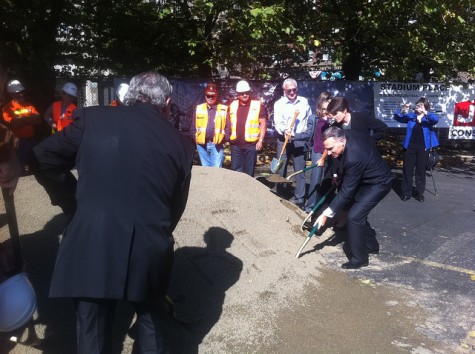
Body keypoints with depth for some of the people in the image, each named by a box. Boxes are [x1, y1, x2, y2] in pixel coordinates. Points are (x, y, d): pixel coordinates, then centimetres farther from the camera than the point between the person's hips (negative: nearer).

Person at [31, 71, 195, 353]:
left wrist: (70, 199, 19)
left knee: (93, 329, 16)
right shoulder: (181, 143, 4)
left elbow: (44, 159, 6)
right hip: (150, 248, 2)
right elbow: (177, 207, 10)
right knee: (151, 319, 26)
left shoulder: (93, 119, 1)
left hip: (91, 243, -1)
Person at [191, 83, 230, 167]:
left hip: (217, 145, -3)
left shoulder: (223, 109, 0)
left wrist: (224, 139, -4)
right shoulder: (199, 109, 8)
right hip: (202, 145, 3)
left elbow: (228, 127, 2)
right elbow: (194, 126, 12)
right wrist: (195, 138, 4)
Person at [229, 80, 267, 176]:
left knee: (249, 172, 6)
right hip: (235, 144, 3)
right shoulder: (233, 105, 8)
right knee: (236, 171, 7)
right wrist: (228, 137, 11)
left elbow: (263, 123, -3)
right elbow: (229, 123, 17)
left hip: (251, 144, -3)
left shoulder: (257, 105, -3)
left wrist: (260, 140, -9)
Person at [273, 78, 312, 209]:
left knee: (300, 170, 2)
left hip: (300, 140, 2)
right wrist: (284, 130, -32)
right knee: (281, 170, 3)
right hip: (284, 140, -2)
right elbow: (277, 122, -12)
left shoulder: (304, 101, 7)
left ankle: (299, 200, 9)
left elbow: (310, 119, 17)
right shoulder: (279, 103, -1)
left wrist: (310, 135, 14)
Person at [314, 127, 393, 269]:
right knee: (358, 213, 15)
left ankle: (358, 258, 0)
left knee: (354, 216, -14)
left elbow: (346, 192, -31)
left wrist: (326, 214, -27)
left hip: (378, 183, -9)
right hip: (366, 178, 9)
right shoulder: (346, 134, -15)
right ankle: (371, 244, 35)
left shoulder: (353, 158, -38)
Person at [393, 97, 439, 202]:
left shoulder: (429, 118, 2)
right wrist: (403, 110, -20)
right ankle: (406, 193, 12)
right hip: (410, 146, 1)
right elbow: (397, 117, -1)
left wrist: (425, 112, -33)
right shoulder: (411, 116, 6)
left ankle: (420, 193, 16)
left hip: (423, 147, -1)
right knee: (407, 170, 4)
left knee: (421, 171, 7)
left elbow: (436, 119, -19)